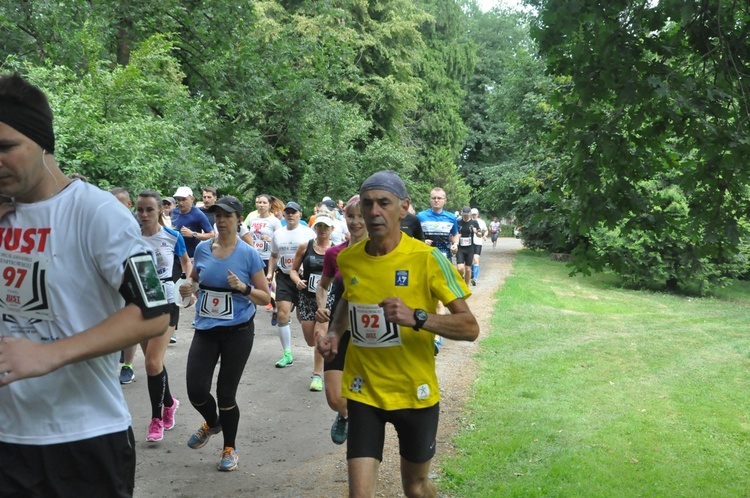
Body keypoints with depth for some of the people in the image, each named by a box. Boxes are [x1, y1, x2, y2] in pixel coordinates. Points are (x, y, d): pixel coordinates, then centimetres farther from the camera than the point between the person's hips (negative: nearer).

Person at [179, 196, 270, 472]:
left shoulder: (248, 254, -8)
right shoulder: (202, 249, 1)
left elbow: (265, 298, -4)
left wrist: (243, 287, -22)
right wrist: (187, 288, -4)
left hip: (237, 331, -3)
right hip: (205, 329, 3)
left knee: (225, 393, 2)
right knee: (196, 390, -3)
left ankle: (230, 449, 27)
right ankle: (212, 423, 34)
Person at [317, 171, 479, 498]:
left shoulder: (427, 259, -16)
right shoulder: (348, 259, -3)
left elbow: (470, 328, -17)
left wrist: (416, 317, -31)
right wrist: (335, 333, 3)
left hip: (415, 392, -2)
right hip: (363, 391, 2)